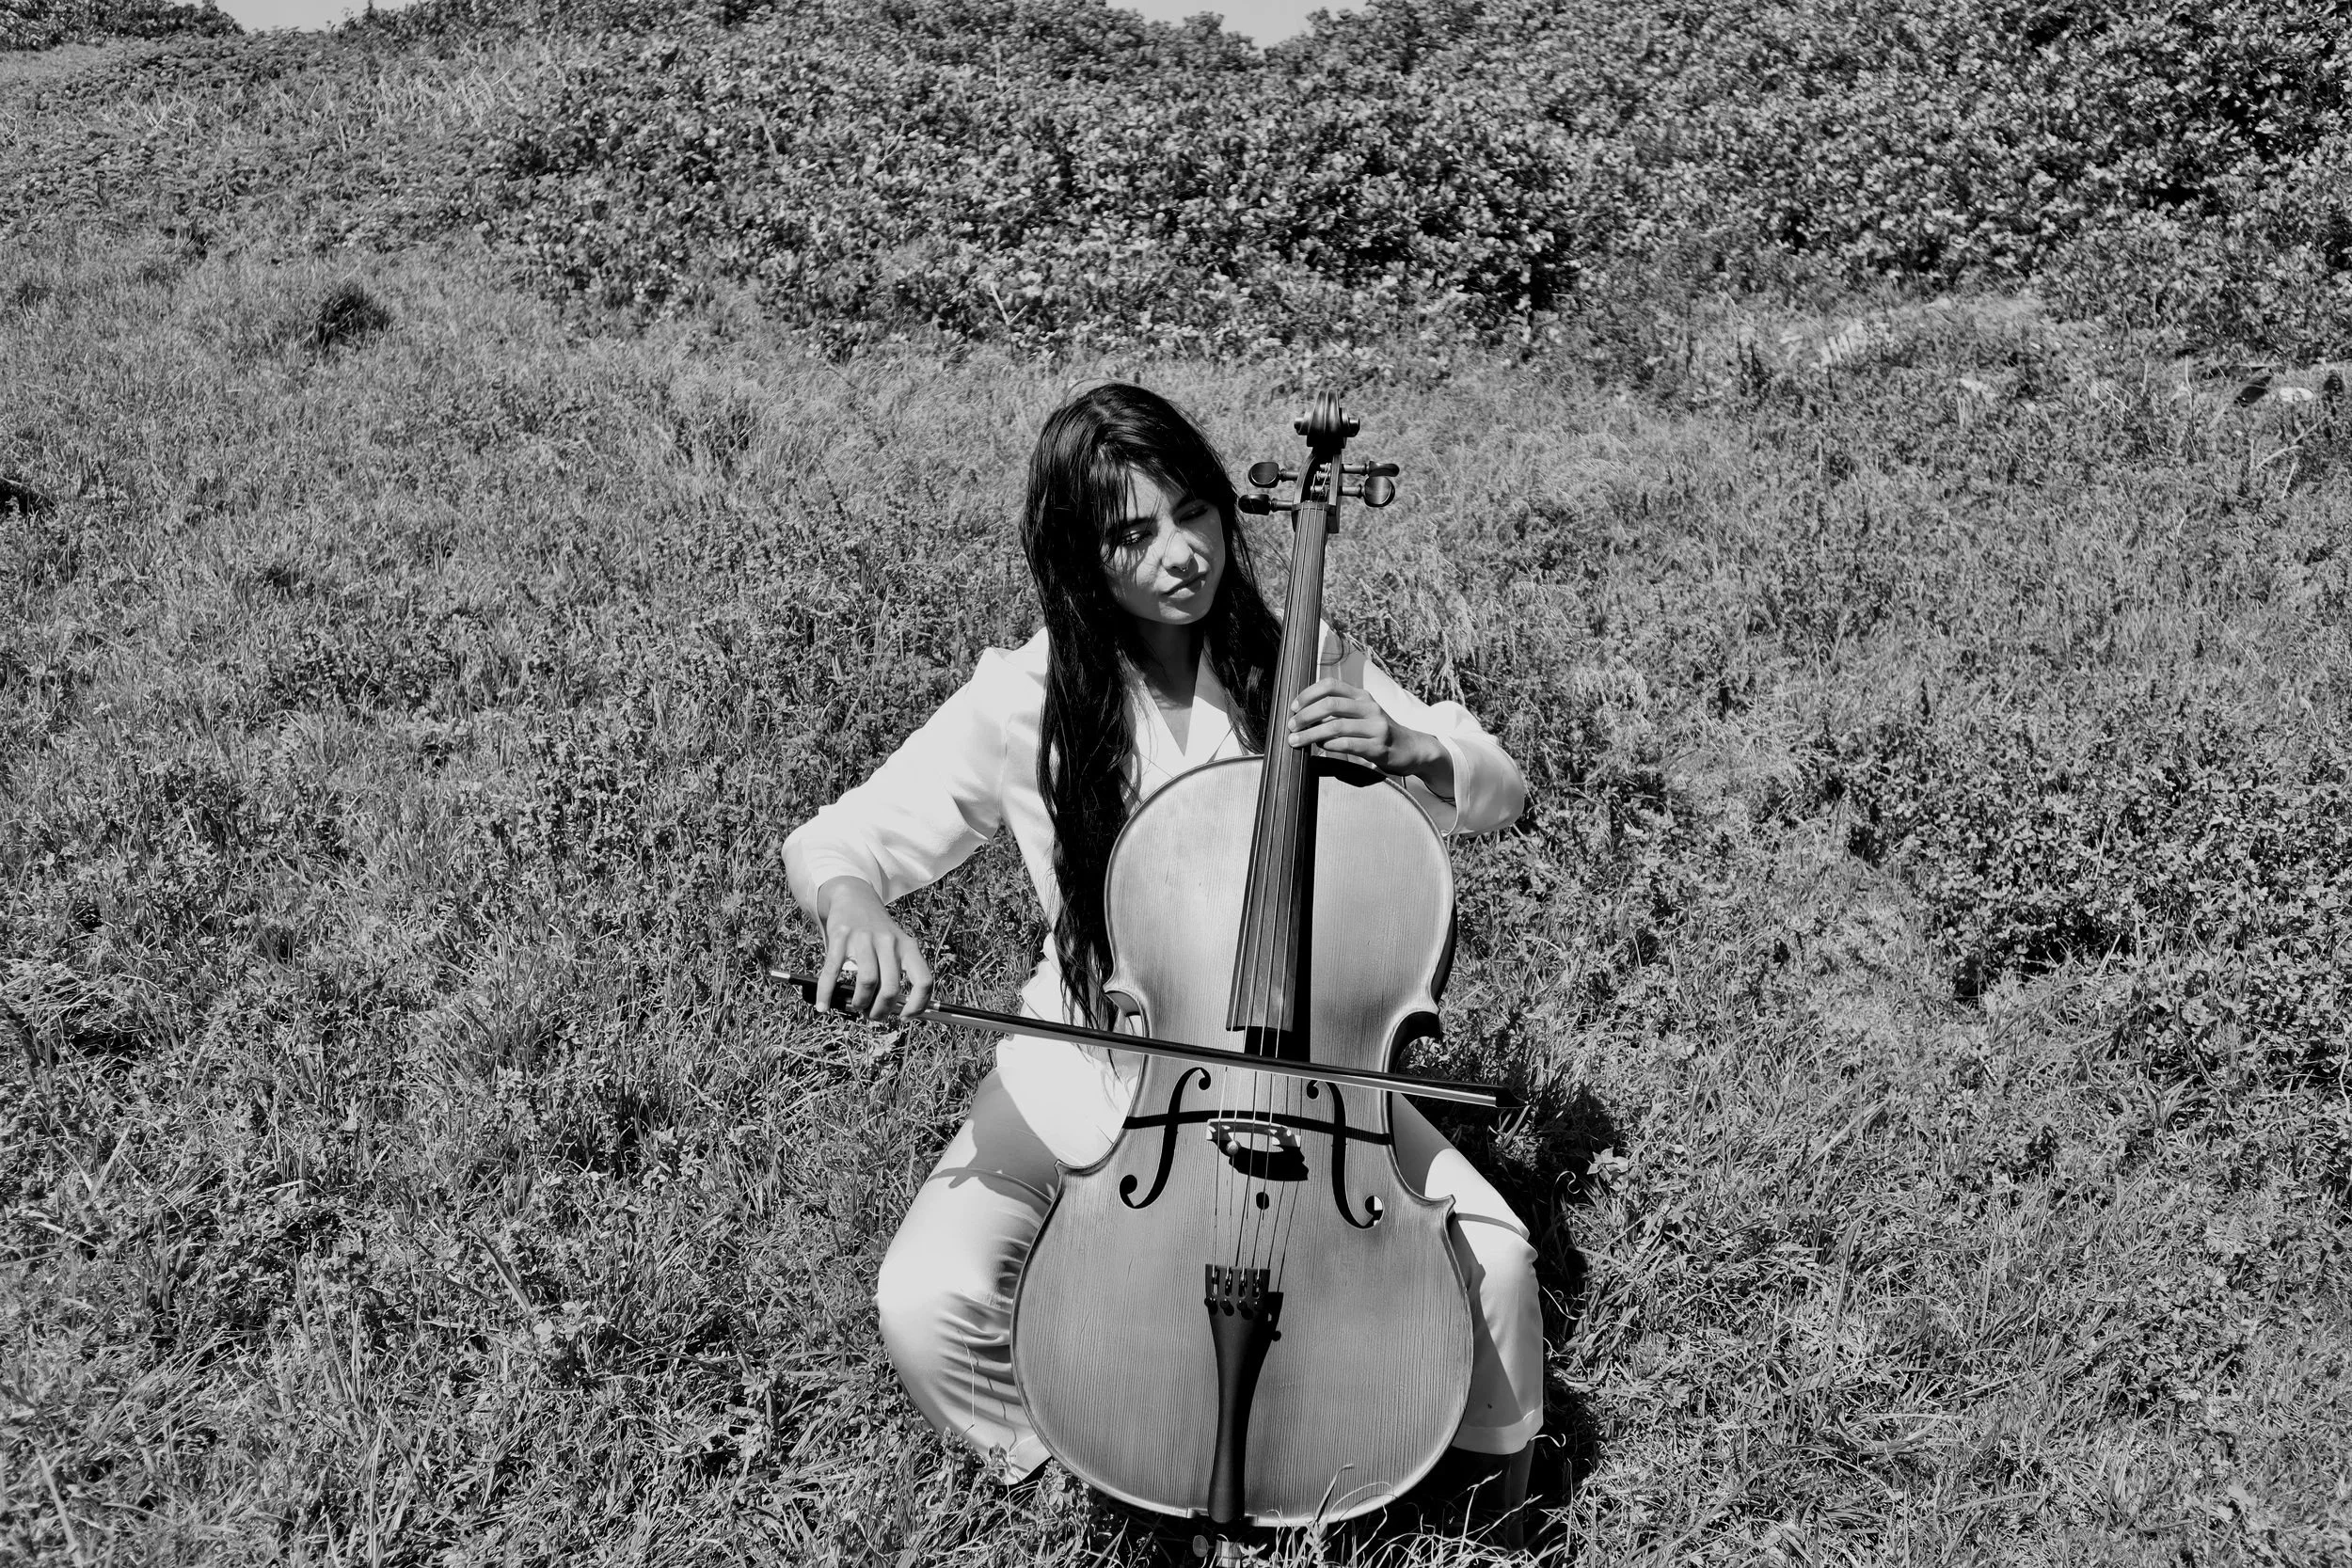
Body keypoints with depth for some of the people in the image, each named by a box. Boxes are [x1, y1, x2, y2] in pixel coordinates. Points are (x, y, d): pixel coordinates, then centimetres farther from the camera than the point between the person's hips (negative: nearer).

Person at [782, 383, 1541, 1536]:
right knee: (926, 1306, -21)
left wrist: (1404, 746, -23)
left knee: (1491, 1258, -17)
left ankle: (1500, 1492, 17)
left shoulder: (1304, 666, -9)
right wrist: (857, 905, -36)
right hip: (1089, 1074, 0)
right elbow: (832, 843, -11)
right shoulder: (1025, 701, -14)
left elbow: (1500, 790, -1)